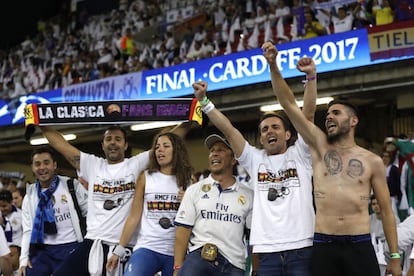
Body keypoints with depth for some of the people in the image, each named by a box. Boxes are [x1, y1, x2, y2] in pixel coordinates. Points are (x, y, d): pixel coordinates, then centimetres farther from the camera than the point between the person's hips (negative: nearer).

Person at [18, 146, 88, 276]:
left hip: (69, 249, -3)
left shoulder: (72, 186, -2)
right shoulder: (29, 196, 10)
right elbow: (28, 230, 9)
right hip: (40, 250, 4)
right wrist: (24, 258, 1)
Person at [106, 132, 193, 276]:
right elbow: (134, 217, 5)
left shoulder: (188, 181, 7)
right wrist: (119, 250, 2)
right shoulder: (145, 177, 5)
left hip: (177, 252, 2)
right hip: (147, 248, -1)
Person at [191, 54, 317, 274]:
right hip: (267, 251, 2)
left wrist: (311, 77, -13)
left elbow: (308, 115, -2)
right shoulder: (254, 159, 15)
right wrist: (204, 101, 1)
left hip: (301, 248, -2)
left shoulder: (299, 154, 9)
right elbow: (228, 130, 9)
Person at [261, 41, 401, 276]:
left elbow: (386, 210, 8)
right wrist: (273, 64, -8)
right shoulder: (320, 146, 8)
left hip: (360, 245, -1)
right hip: (324, 246, 1)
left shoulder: (372, 161, 7)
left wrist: (395, 256, 3)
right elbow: (289, 104, 2)